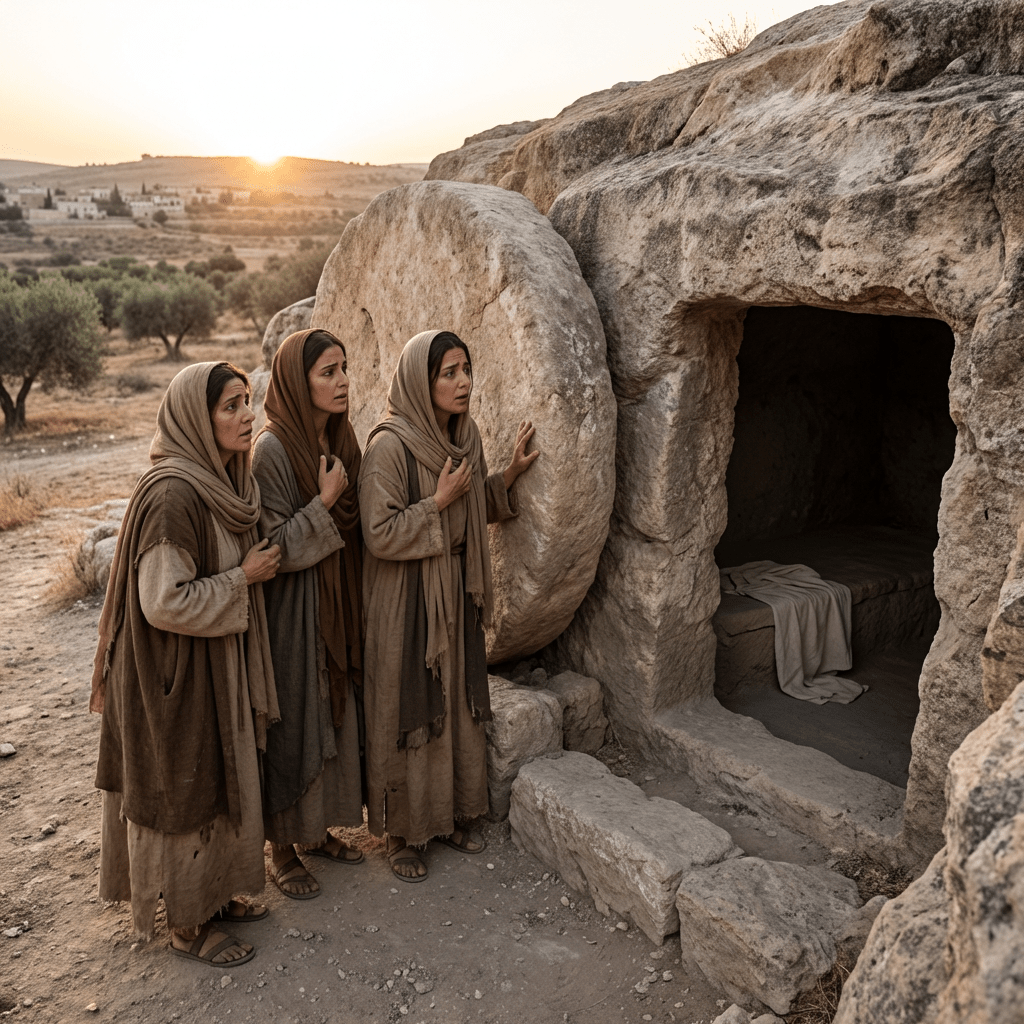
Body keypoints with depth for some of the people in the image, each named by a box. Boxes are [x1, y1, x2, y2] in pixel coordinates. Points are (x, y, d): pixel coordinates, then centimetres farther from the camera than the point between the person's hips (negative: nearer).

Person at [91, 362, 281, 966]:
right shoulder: (173, 493, -26)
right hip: (178, 674, -9)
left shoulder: (223, 480, 3)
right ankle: (187, 925, 29)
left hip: (218, 666, 9)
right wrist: (244, 577, -18)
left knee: (218, 780, 21)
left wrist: (251, 570, 5)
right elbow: (166, 601, -27)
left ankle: (212, 894, 41)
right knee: (184, 790, 8)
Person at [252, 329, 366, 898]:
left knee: (334, 715, 17)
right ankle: (284, 848, 25)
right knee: (293, 725, 5)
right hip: (294, 612, -8)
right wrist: (326, 503, -25)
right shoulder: (273, 449, -18)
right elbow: (278, 548, -19)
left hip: (340, 606, 8)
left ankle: (316, 829, 36)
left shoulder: (340, 439, 5)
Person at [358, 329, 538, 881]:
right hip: (405, 602, -7)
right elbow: (380, 535, -22)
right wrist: (438, 502, -22)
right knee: (407, 713, 6)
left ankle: (451, 816, 36)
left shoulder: (464, 436, 4)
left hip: (456, 594, 7)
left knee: (457, 707, 17)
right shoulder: (389, 446, -20)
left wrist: (507, 476, 2)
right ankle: (401, 834, 26)